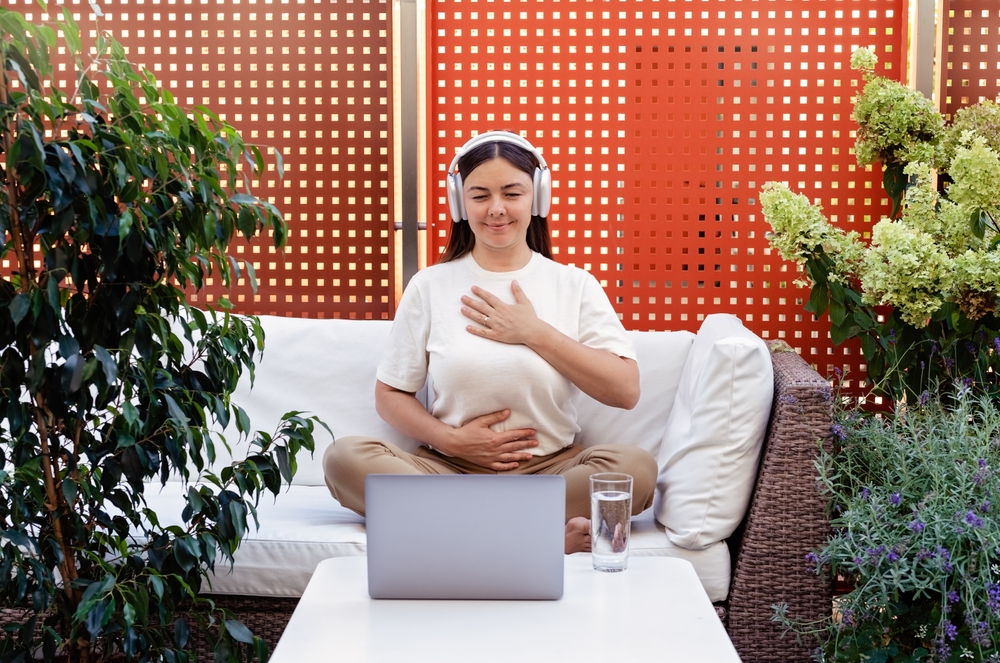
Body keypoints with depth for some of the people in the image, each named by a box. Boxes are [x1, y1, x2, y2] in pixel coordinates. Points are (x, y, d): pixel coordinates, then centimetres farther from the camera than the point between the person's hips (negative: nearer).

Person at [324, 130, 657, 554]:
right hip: (451, 469, 1)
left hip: (549, 470, -1)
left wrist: (535, 333, -8)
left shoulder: (575, 285, 7)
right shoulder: (429, 287, 8)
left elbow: (625, 390, -4)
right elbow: (389, 395, 8)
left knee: (636, 466, -30)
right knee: (345, 457, -27)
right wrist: (451, 439, -9)